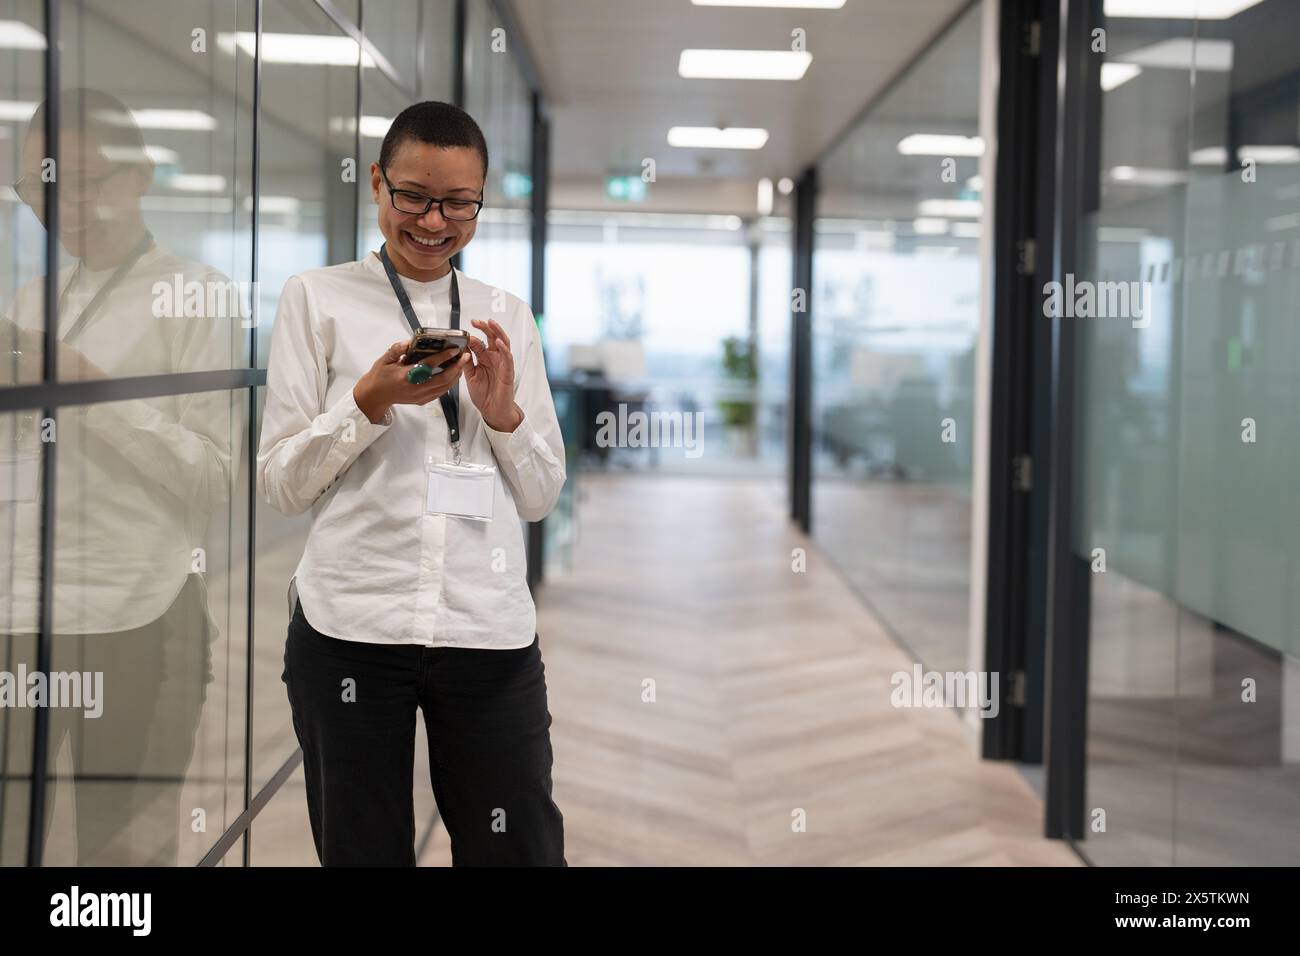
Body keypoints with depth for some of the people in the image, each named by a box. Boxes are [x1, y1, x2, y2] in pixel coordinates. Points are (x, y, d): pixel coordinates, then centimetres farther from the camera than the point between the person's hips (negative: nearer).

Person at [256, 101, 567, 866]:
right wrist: (372, 402, -14)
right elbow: (280, 484, 1)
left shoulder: (507, 315, 12)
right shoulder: (317, 297, 4)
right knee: (364, 852, 9)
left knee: (520, 853, 5)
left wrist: (502, 411, -7)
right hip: (350, 629, -2)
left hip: (491, 630, 2)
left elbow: (542, 497, 11)